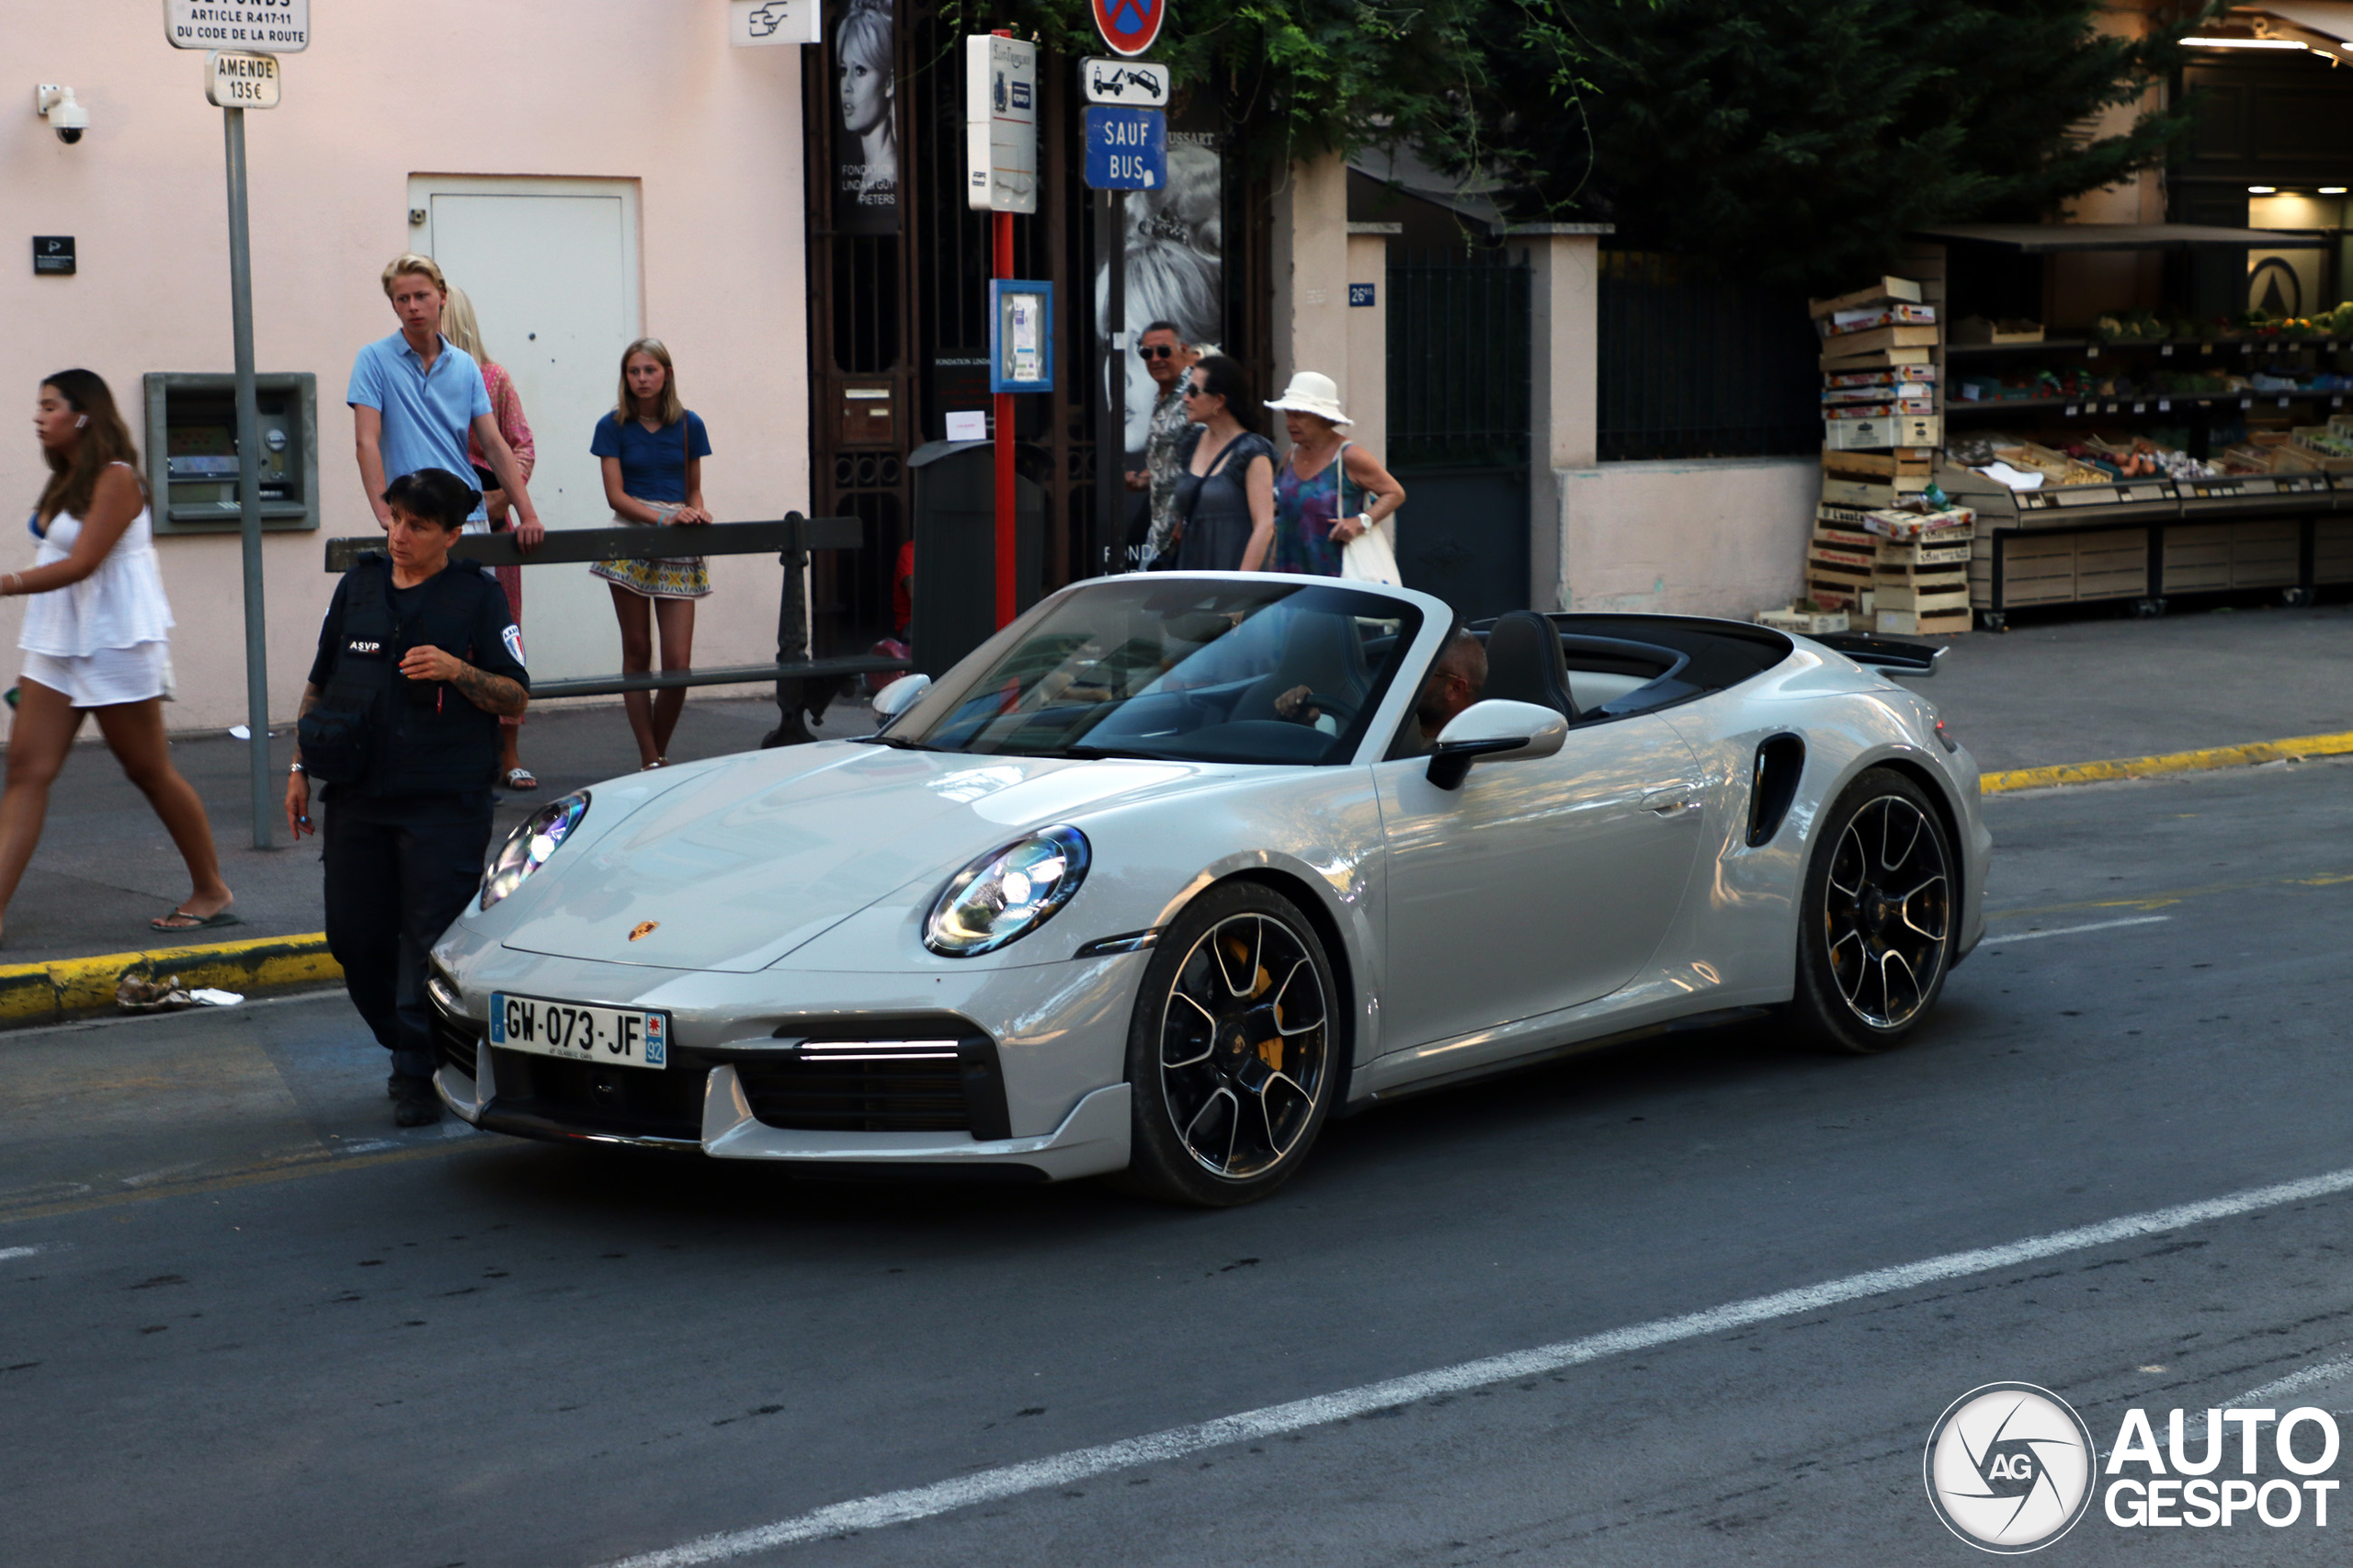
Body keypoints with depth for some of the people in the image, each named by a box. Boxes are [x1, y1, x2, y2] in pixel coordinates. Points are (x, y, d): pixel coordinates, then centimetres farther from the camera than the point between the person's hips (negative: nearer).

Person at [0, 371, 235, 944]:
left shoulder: (115, 479, -13)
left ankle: (212, 892, 17)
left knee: (150, 771, 2)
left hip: (116, 648, -8)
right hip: (58, 643, 8)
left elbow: (81, 563, -22)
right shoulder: (66, 482, 14)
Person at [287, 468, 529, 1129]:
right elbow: (319, 684, 19)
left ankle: (419, 1076, 4)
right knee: (355, 939, 6)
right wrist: (300, 767, 13)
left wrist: (455, 671, -20)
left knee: (430, 943, -6)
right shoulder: (358, 585, 11)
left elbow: (517, 697, -3)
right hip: (357, 799, 5)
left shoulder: (478, 597, -1)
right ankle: (407, 1049, 26)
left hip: (446, 806, -5)